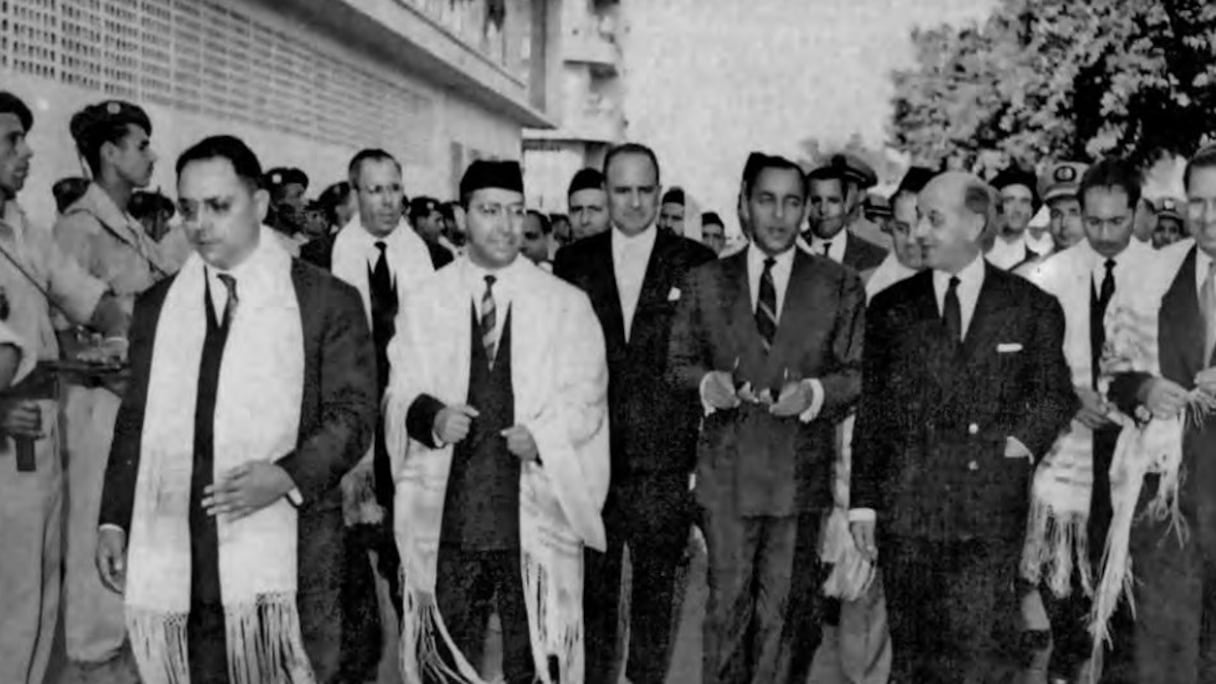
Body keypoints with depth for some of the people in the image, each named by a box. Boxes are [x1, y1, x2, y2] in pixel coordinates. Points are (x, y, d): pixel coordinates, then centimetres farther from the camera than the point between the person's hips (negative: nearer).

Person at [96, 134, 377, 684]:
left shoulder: (328, 301, 2)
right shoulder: (155, 307, 14)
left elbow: (353, 413, -2)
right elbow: (135, 421, 17)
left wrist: (286, 476, -18)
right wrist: (114, 519, 8)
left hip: (287, 555, -3)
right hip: (178, 559, 3)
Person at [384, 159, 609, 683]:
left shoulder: (566, 305, 4)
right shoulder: (424, 302, 8)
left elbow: (585, 399, 2)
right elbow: (400, 393, 7)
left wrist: (543, 435, -17)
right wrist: (431, 415, -14)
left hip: (535, 515, -1)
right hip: (446, 513, 1)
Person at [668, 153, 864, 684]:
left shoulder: (840, 287, 5)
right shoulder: (705, 283, 8)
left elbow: (861, 375, 3)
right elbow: (677, 365, 11)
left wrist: (814, 392, -15)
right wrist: (706, 381, -10)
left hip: (804, 474, 0)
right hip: (727, 472, 0)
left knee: (786, 610, 6)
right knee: (727, 603, 1)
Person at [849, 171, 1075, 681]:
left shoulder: (1033, 308, 6)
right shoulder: (890, 308, 10)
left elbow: (1055, 392, 14)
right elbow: (871, 412, 8)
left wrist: (1026, 439, -5)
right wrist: (863, 501, 3)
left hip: (992, 511, -1)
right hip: (905, 509, 2)